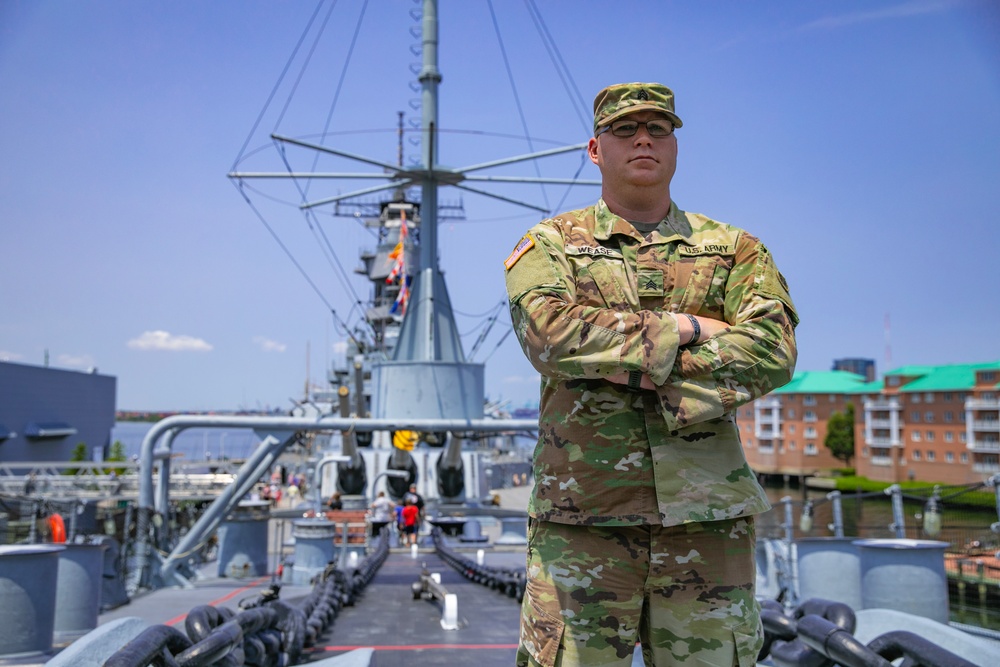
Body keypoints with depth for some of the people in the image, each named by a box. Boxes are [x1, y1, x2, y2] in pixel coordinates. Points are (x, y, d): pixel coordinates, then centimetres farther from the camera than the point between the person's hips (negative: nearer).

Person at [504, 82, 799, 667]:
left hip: (708, 515, 2)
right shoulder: (549, 244, 9)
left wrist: (643, 375, -13)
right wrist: (684, 328, -9)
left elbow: (773, 351, -5)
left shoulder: (735, 249, 12)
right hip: (583, 515, -1)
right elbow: (550, 333, -12)